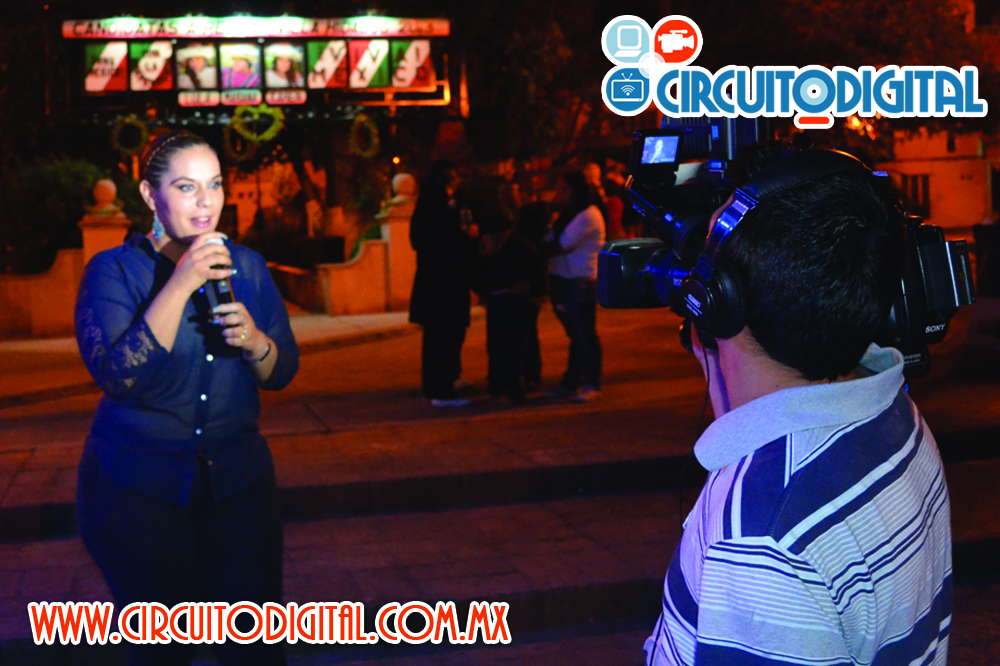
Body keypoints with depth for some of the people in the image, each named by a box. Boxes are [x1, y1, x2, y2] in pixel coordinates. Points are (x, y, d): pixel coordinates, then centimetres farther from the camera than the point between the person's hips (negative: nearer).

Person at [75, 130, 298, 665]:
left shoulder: (246, 266, 5)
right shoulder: (113, 270, -7)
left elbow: (281, 374, 7)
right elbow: (119, 377, -22)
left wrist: (255, 340, -15)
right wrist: (180, 285, -26)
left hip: (237, 477, 3)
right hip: (137, 490, -3)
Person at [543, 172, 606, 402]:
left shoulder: (588, 215, -11)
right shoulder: (567, 215, 20)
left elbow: (563, 245, -17)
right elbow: (551, 242, 13)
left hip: (580, 283, -9)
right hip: (562, 279, 9)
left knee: (585, 334, -4)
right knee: (575, 334, 12)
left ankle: (592, 385, 2)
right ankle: (570, 383, 15)